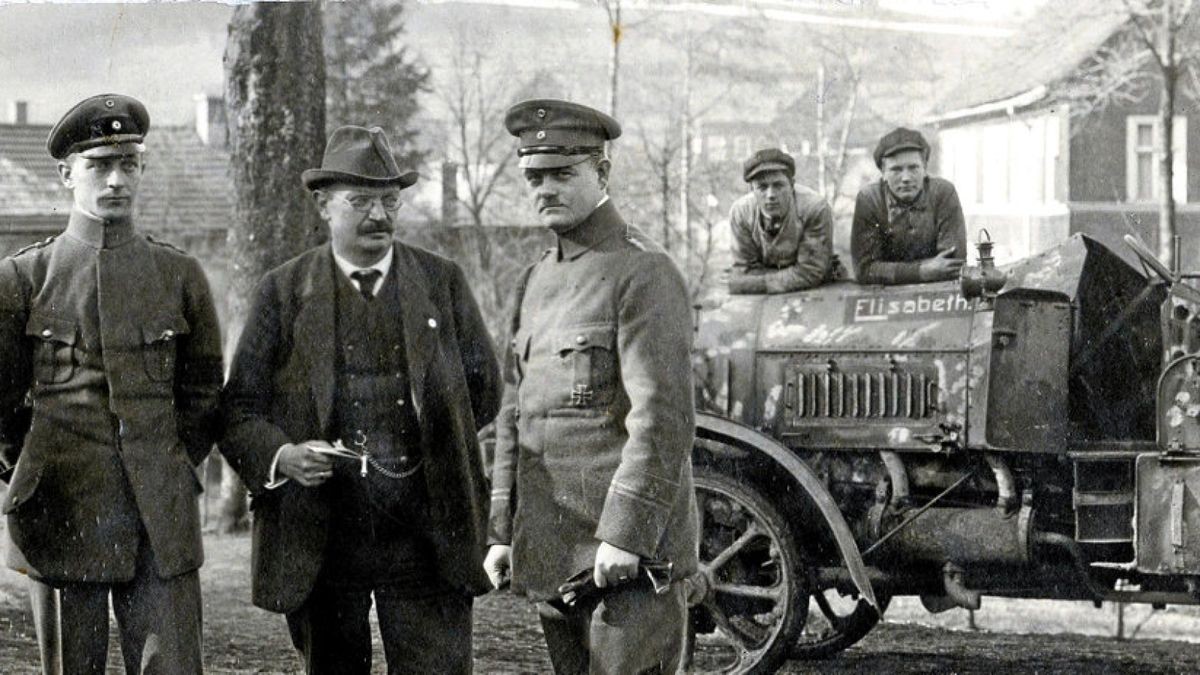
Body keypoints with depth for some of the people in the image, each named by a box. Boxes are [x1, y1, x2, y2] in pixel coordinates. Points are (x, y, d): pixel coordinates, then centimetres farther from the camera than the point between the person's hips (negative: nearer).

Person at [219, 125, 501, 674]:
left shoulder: (443, 282, 8)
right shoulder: (283, 291, 5)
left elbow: (484, 390, 15)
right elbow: (240, 408, 3)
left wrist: (422, 440, 9)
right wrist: (282, 456, -15)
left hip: (425, 527, 0)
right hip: (321, 532, 0)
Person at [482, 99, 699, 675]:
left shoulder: (643, 272, -9)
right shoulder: (536, 281, 17)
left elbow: (663, 418, -17)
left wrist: (625, 536, -21)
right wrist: (502, 531, 14)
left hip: (628, 559, -8)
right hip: (551, 557, 8)